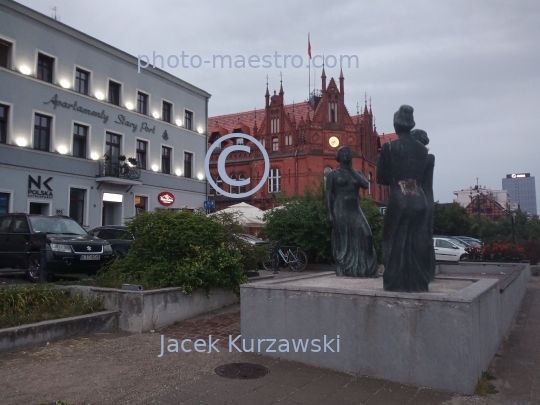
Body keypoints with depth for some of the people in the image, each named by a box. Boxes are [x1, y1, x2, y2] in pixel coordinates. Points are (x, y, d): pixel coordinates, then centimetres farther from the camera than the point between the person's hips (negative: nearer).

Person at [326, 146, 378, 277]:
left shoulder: (357, 173, 16)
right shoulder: (333, 175, 5)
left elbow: (365, 184, -4)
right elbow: (329, 195, -2)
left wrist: (351, 169, 1)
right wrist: (330, 214, -12)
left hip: (355, 210, 3)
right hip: (340, 211, -3)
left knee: (365, 236, -11)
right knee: (343, 241, -1)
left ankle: (364, 269, -4)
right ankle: (344, 270, 6)